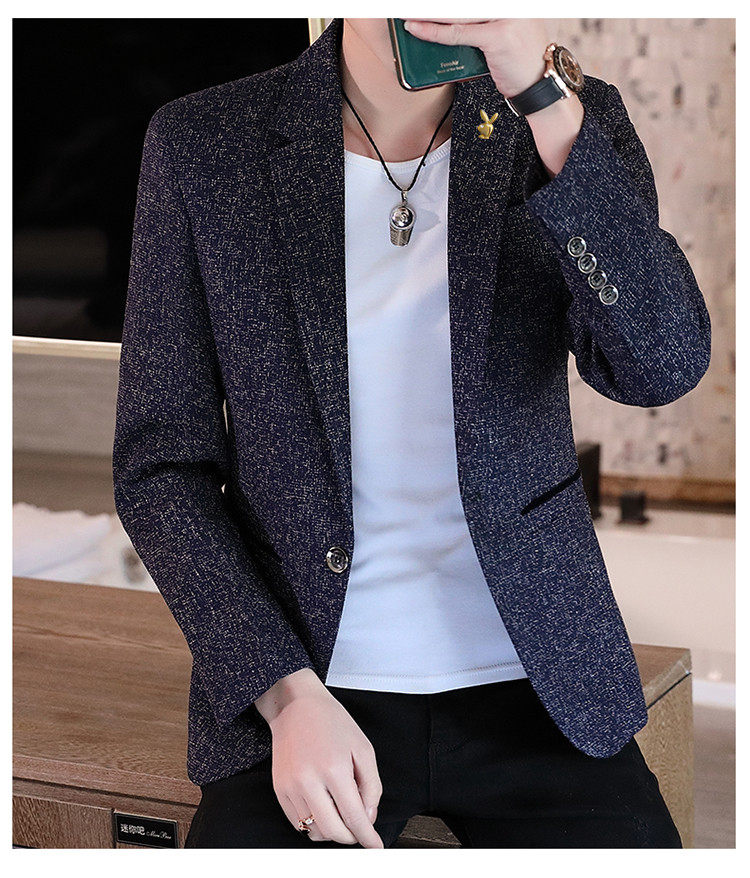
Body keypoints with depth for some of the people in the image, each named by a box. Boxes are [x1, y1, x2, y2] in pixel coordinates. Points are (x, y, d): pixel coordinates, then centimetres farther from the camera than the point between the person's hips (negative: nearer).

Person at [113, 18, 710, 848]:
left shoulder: (573, 121, -1)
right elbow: (159, 466, -2)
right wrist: (286, 692, -13)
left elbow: (662, 366, -17)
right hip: (296, 690, -1)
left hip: (533, 684, 1)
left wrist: (542, 92, -25)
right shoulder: (199, 146, -3)